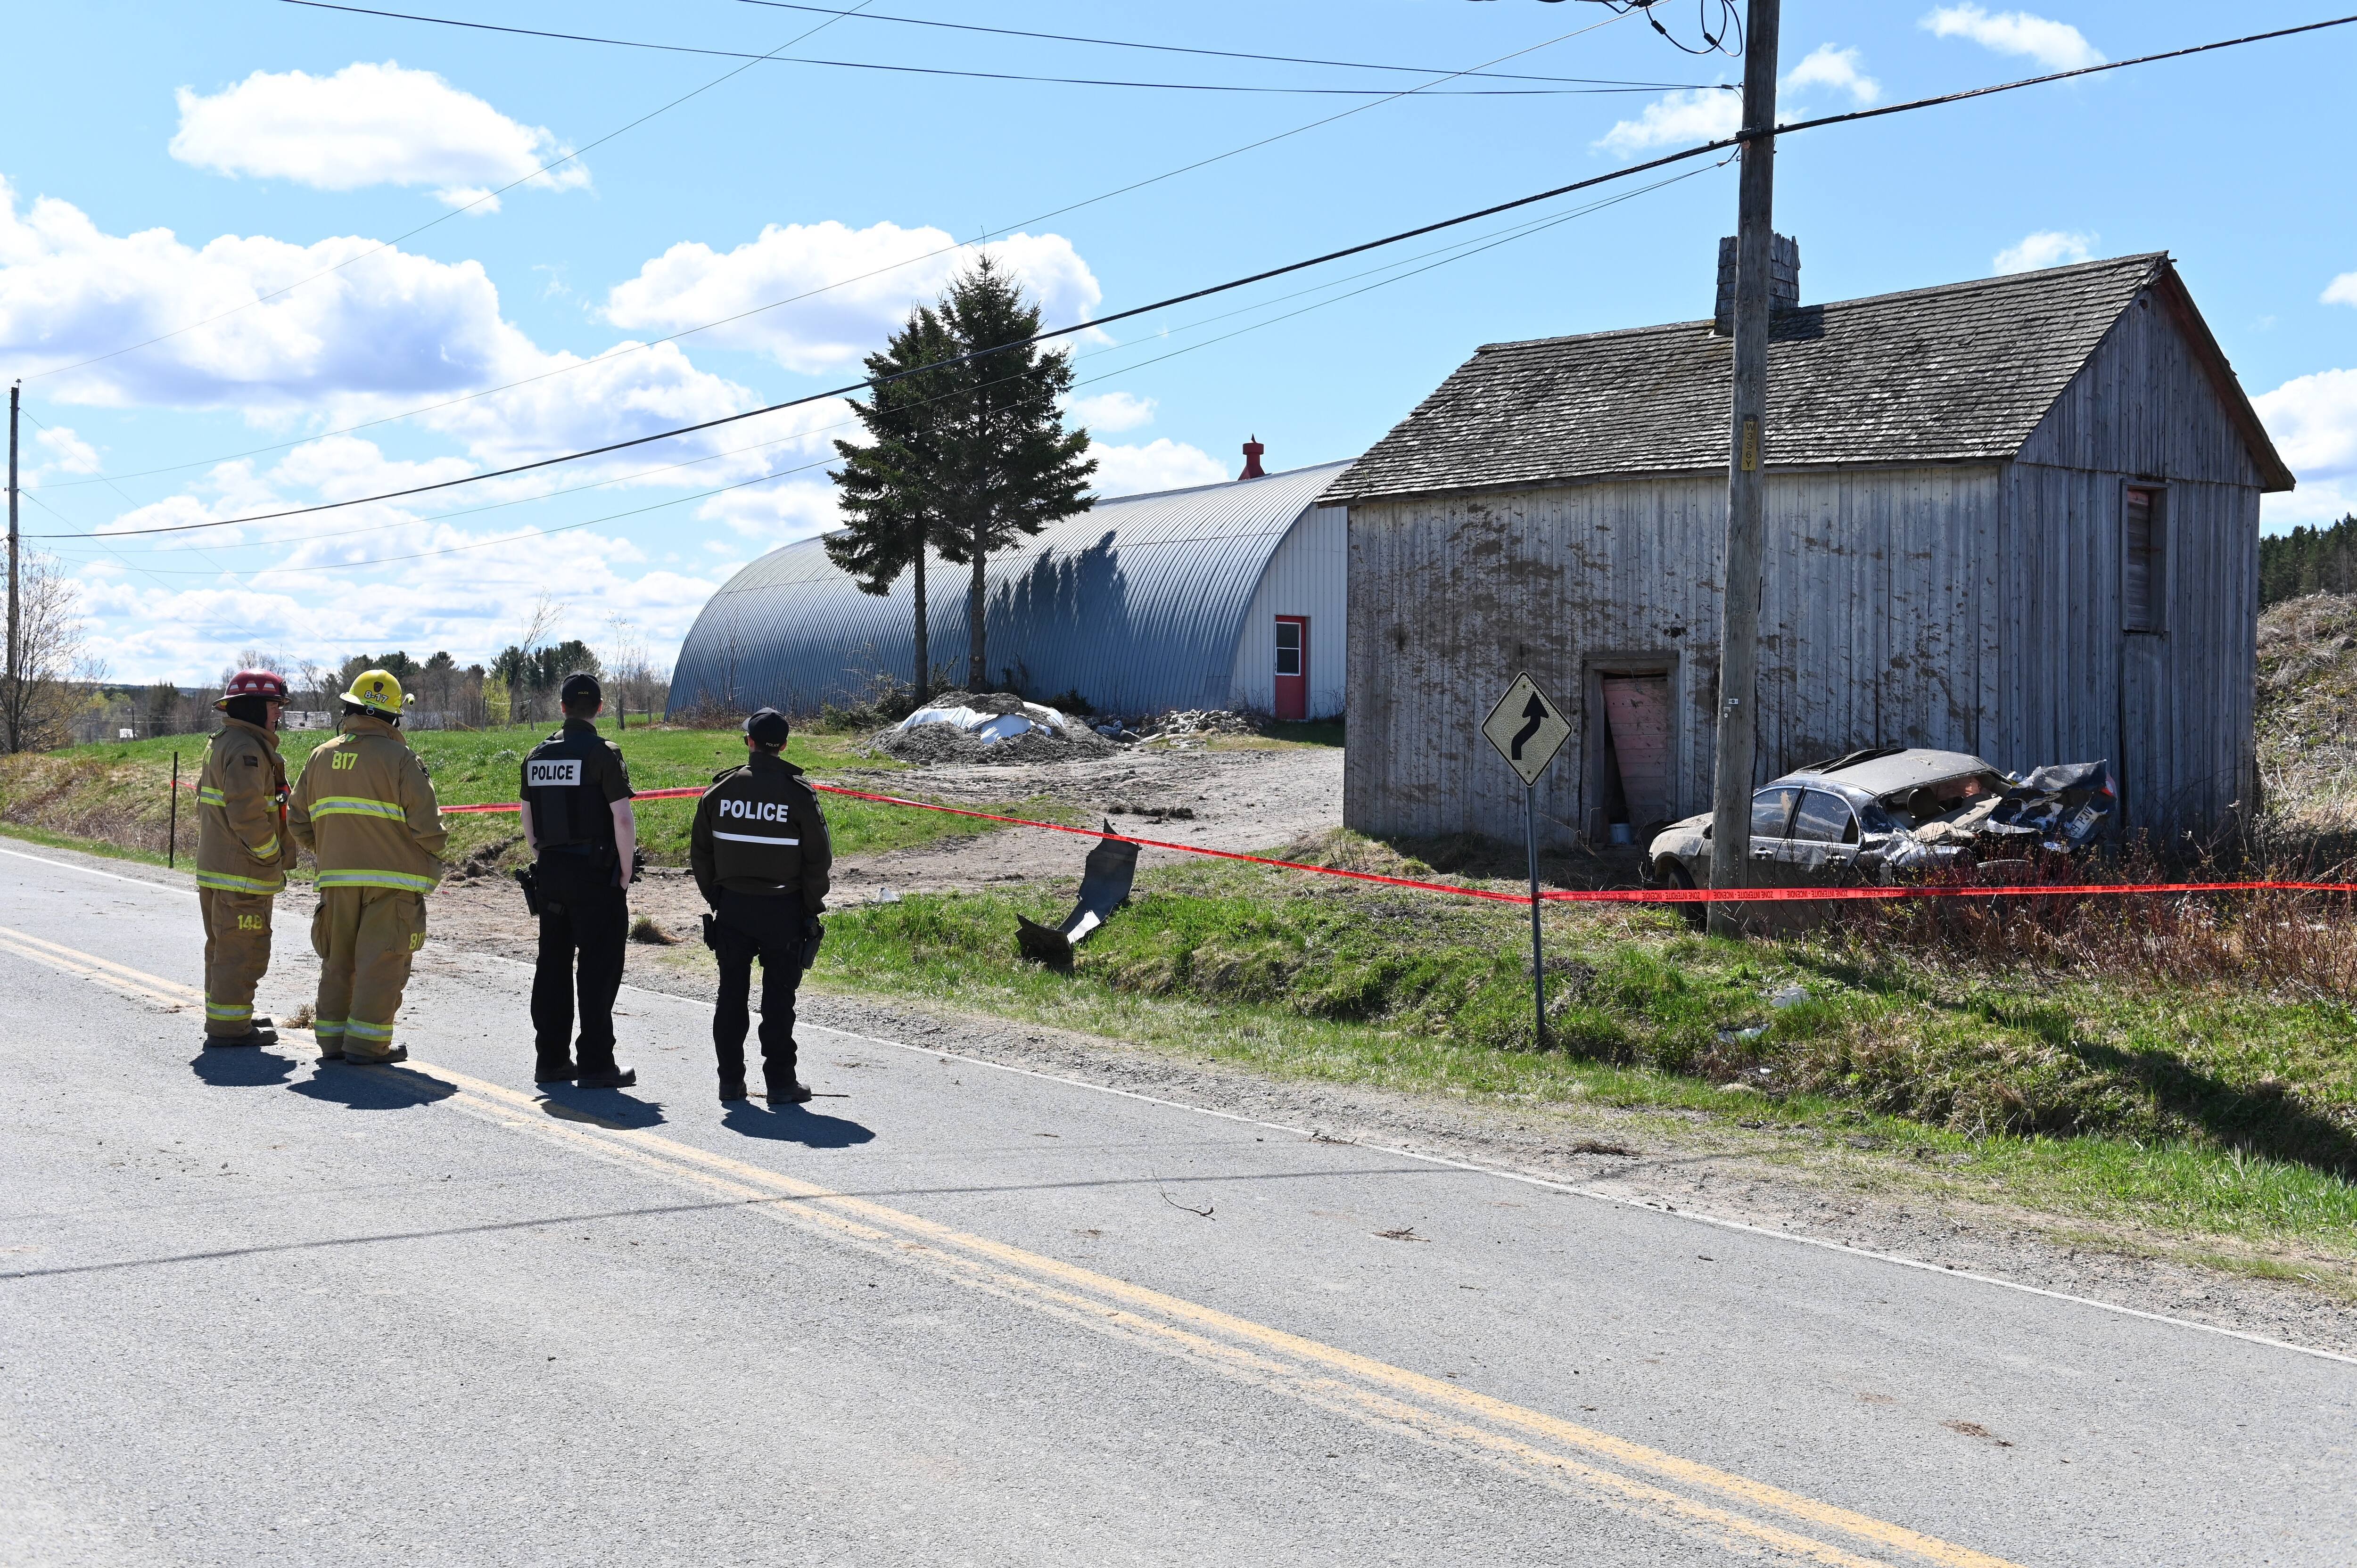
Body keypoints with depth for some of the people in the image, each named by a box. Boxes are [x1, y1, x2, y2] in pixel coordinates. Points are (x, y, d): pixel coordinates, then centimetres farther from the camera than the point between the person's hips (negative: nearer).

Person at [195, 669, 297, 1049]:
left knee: (223, 946, 19)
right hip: (243, 873, -11)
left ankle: (223, 1016, 30)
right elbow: (247, 813, -27)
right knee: (242, 949, -5)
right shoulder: (248, 750, -19)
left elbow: (205, 804, 22)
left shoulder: (220, 743, 15)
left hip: (214, 867, 11)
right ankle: (228, 1027, -1)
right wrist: (272, 856, -14)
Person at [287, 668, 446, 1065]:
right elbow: (427, 824, -13)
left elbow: (298, 822, 14)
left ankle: (332, 1040, 18)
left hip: (337, 876, 5)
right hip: (392, 875, -5)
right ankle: (366, 1042, -2)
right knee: (381, 960, -1)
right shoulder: (400, 758, -9)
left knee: (338, 959, 14)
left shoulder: (321, 757, 8)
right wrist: (434, 853, 6)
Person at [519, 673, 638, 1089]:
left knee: (552, 967, 12)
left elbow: (527, 820, 15)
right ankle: (596, 1065, -2)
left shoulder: (538, 756, 9)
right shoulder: (602, 753, -11)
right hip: (595, 875, -6)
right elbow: (623, 819, -16)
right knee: (599, 969, -2)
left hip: (549, 873, 6)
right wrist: (626, 875, -7)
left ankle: (551, 1059, 16)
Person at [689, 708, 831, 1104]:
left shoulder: (720, 790, 0)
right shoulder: (798, 794, -9)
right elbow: (818, 858, -7)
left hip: (731, 907, 2)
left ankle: (731, 1081, 13)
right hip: (783, 908, -2)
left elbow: (700, 853, 6)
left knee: (731, 995, 10)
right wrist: (811, 907, 4)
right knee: (778, 997, 3)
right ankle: (780, 1082, 5)